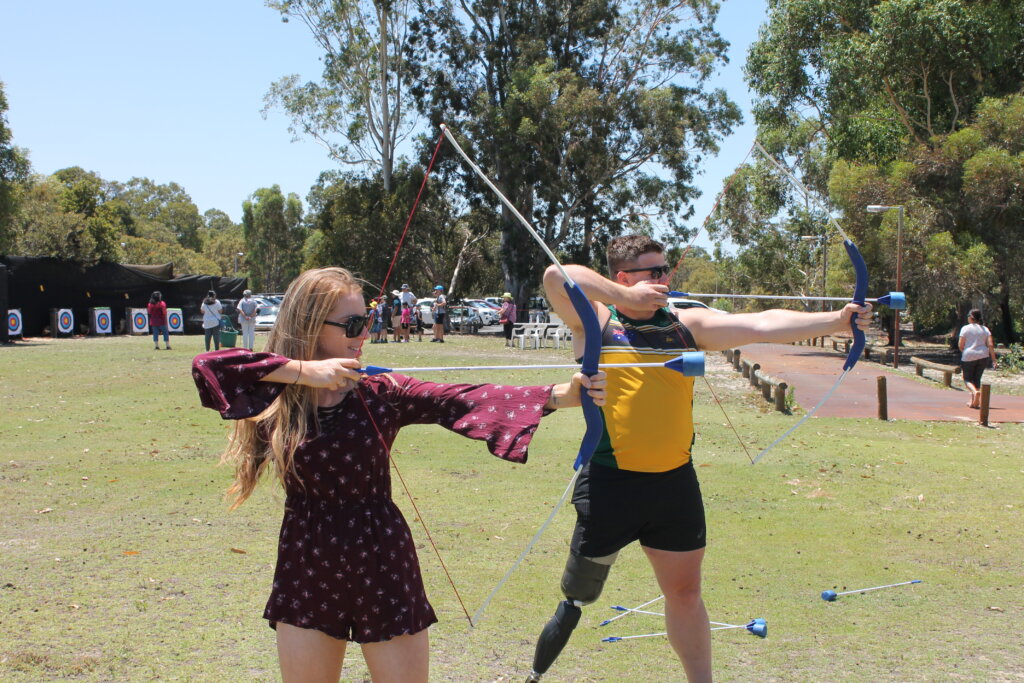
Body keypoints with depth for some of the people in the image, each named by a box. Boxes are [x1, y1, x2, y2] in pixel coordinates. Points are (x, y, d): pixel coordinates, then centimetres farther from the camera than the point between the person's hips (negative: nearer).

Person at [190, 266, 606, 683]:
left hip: (382, 569, -1)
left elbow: (464, 399, -18)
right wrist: (302, 371, -22)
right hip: (306, 570, 1)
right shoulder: (277, 397, -3)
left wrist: (560, 395, -32)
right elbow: (207, 365, -17)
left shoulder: (380, 395, -6)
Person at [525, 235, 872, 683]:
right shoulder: (596, 322, -3)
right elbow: (557, 277, -20)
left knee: (685, 591, 15)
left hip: (675, 481, 4)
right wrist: (627, 297, -16)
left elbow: (762, 325, -2)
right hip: (612, 482, -3)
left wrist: (835, 322, -11)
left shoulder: (687, 324, 7)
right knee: (580, 591, 9)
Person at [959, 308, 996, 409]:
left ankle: (975, 392, -22)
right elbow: (990, 345, -1)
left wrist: (964, 353, 14)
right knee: (977, 379, 15)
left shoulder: (965, 328, -4)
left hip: (969, 356, -4)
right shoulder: (985, 329, 7)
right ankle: (974, 401, 10)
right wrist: (994, 359, 0)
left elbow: (961, 345, -6)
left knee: (967, 379, 7)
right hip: (983, 356, 4)